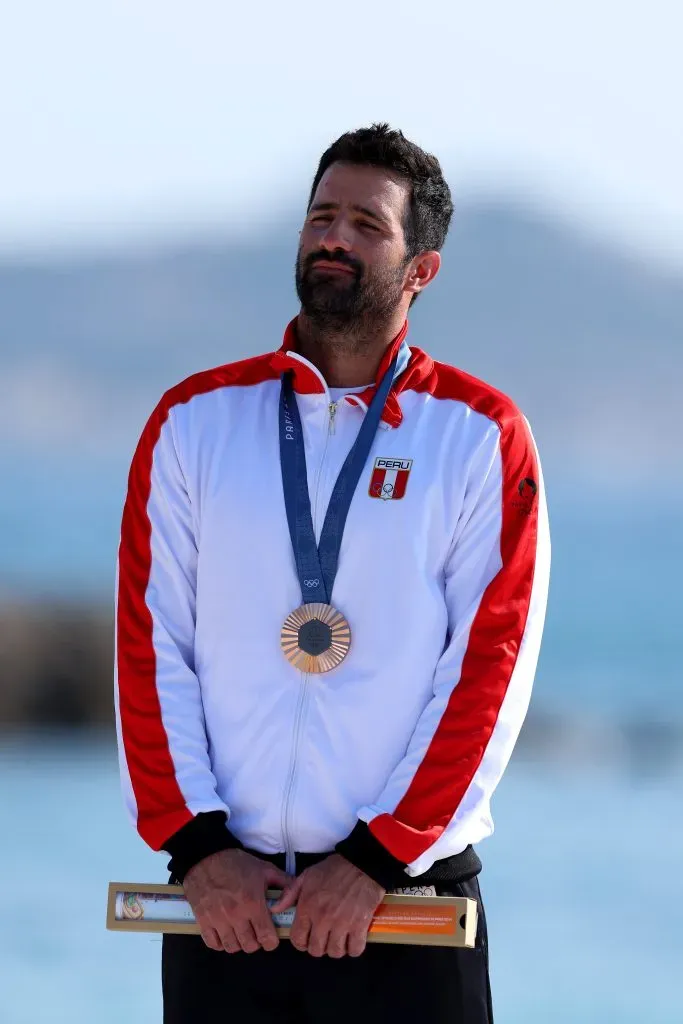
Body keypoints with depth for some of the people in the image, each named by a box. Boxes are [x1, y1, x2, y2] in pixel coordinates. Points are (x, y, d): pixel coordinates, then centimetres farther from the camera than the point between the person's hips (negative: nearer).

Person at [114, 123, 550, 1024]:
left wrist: (378, 857, -12)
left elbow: (490, 666, -5)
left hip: (409, 894, -2)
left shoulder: (482, 434, 1)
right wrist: (196, 842, -8)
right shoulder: (195, 419, 7)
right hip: (224, 896, 2)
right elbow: (150, 643, 3)